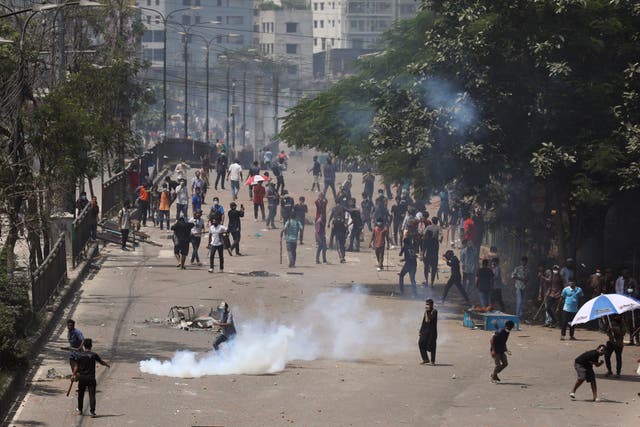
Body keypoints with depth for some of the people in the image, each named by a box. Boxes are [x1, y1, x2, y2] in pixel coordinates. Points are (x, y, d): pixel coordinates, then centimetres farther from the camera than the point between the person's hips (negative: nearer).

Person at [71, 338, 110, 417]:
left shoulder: (79, 355, -4)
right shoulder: (94, 355, -9)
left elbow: (76, 367, -2)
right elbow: (102, 362, 3)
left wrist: (74, 375, 12)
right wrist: (108, 365, 23)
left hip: (82, 377, 2)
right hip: (91, 377, -2)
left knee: (81, 394, 18)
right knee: (92, 395, -3)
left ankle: (80, 410, 30)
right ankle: (92, 411, -12)